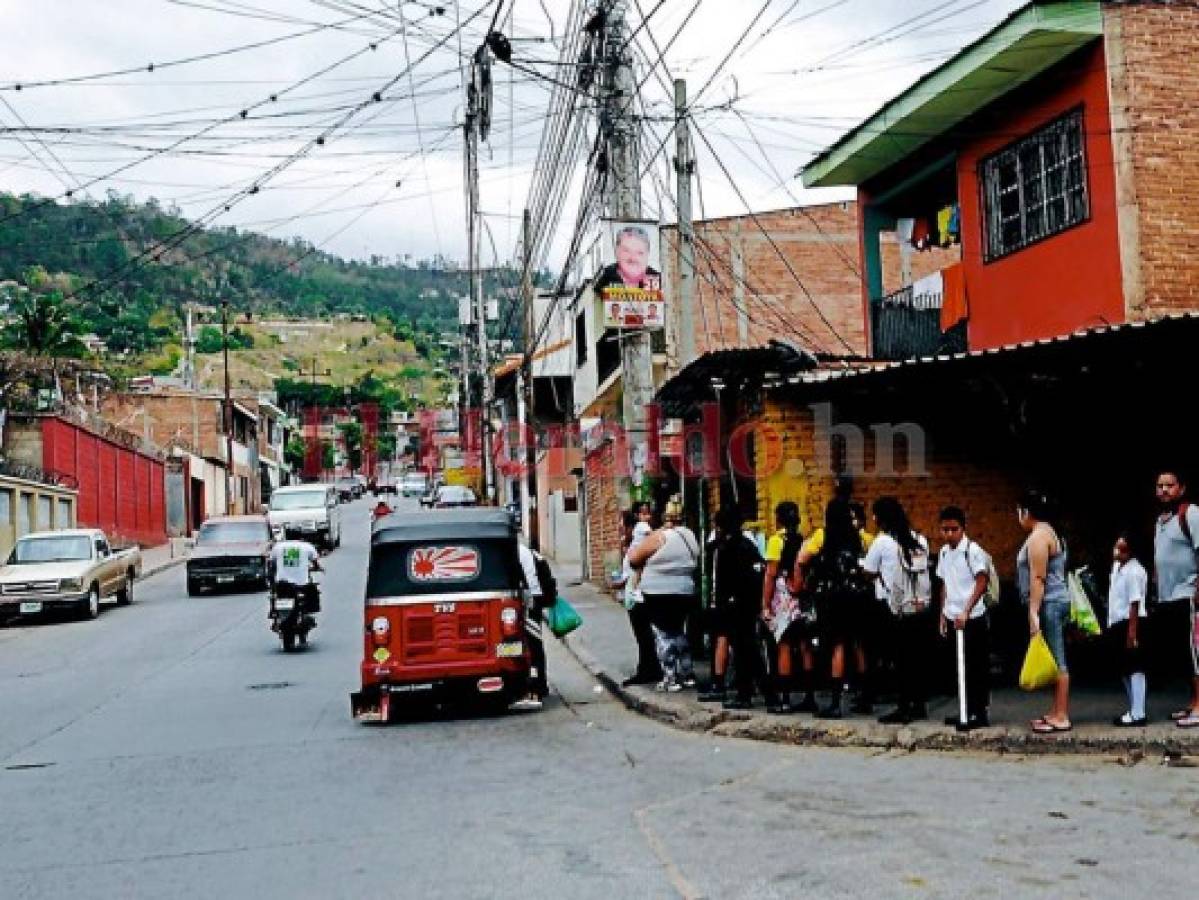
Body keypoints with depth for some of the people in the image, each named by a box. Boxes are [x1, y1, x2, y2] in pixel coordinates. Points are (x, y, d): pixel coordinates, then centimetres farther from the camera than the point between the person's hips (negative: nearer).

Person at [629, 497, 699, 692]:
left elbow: (634, 558, -11)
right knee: (678, 632, 21)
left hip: (660, 593, -7)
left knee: (663, 635, 2)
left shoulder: (660, 536, -15)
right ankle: (687, 674, 23)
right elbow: (695, 563, 17)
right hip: (685, 593, 7)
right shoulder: (691, 536, 6)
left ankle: (670, 678, 2)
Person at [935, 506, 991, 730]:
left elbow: (982, 583, -18)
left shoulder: (973, 550, -13)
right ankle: (967, 710, 21)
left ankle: (980, 712, 5)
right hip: (952, 617, 7)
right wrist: (943, 614, 14)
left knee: (977, 666, 0)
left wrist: (965, 611, -24)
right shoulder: (944, 552, 9)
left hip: (973, 617, -7)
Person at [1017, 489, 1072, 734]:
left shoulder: (1038, 537, -13)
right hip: (1055, 602, 10)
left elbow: (1038, 578, -19)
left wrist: (1033, 613, -21)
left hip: (1049, 603, -10)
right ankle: (1057, 712, 15)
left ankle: (1061, 717, -7)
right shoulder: (1047, 532, 18)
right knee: (1055, 661, 11)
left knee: (1056, 661, -8)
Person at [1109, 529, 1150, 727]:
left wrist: (1132, 632, -24)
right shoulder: (1117, 565, 12)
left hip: (1130, 623, -10)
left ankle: (1138, 714, -6)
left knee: (1135, 669, -8)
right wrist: (1112, 624, 22)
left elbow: (1135, 603, -22)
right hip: (1118, 623, 10)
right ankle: (1134, 710, 23)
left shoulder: (1133, 571, -18)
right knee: (1125, 670, 15)